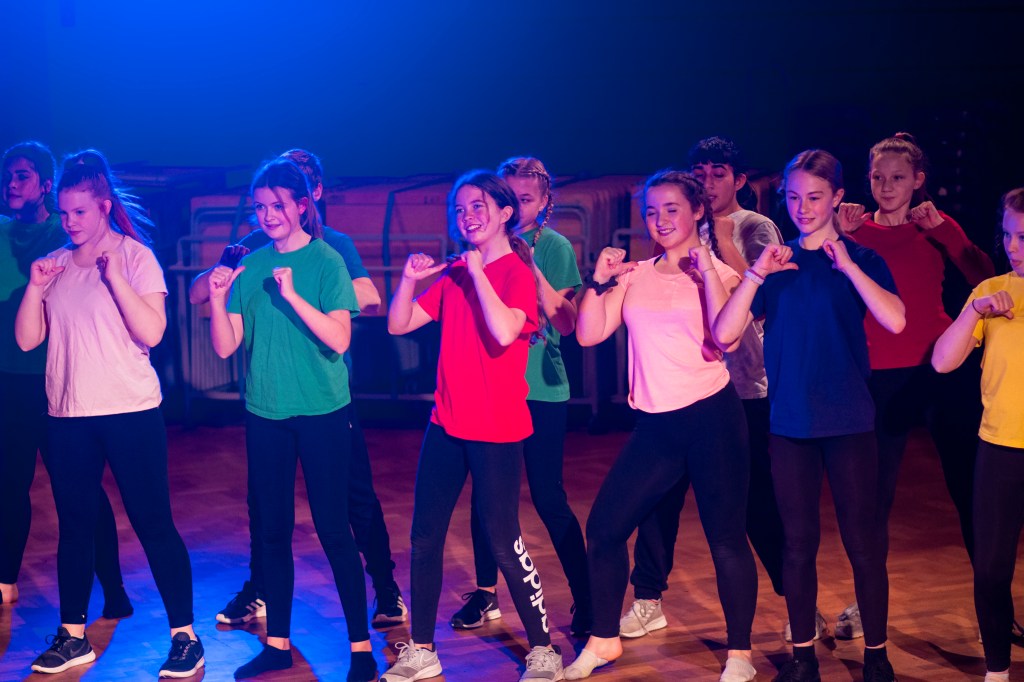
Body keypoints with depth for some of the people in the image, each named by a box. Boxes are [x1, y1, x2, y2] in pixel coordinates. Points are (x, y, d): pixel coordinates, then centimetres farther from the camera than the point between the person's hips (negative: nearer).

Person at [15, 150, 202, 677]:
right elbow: (26, 339, 7)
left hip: (130, 413, -5)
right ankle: (72, 636, 22)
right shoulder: (54, 265, 9)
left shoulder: (135, 256, -4)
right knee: (74, 525, 12)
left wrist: (113, 274, -18)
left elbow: (152, 332, -15)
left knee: (154, 524, -2)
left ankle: (185, 637, 4)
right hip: (67, 416, 5)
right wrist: (34, 288, -7)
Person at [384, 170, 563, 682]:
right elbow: (398, 324, 9)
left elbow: (505, 332, -28)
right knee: (424, 538, 7)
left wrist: (476, 272, -21)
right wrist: (410, 278, -6)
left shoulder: (519, 272, -9)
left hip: (496, 431, -6)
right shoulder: (453, 275, 9)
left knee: (503, 541, -2)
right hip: (447, 425, 6)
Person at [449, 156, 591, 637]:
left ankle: (586, 602, 5)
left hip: (541, 389, -4)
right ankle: (486, 593, 26)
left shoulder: (555, 247, -4)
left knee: (549, 498, -4)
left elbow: (566, 323, -13)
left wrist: (532, 269, -20)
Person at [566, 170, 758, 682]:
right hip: (655, 424, 5)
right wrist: (601, 281, -5)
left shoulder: (719, 273, 0)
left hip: (711, 417, -4)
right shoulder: (634, 275, 11)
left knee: (726, 539, -2)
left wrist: (707, 272, -15)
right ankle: (603, 641, 21)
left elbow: (726, 339, -17)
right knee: (603, 529, 4)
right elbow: (589, 335, 5)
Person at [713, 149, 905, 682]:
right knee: (798, 543, 8)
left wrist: (846, 264, -21)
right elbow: (724, 334, -4)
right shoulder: (777, 264, 7)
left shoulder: (861, 260, 1)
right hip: (790, 423, 2)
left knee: (862, 542, 1)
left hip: (848, 422, -2)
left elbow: (894, 321, -18)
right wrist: (756, 274, -14)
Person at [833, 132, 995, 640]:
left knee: (967, 484, 0)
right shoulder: (857, 229, 8)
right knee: (875, 491, 2)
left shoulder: (935, 226, 7)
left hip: (939, 368, -1)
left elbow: (983, 277, -9)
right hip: (881, 375, 1)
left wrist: (939, 227, -16)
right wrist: (839, 237, -13)